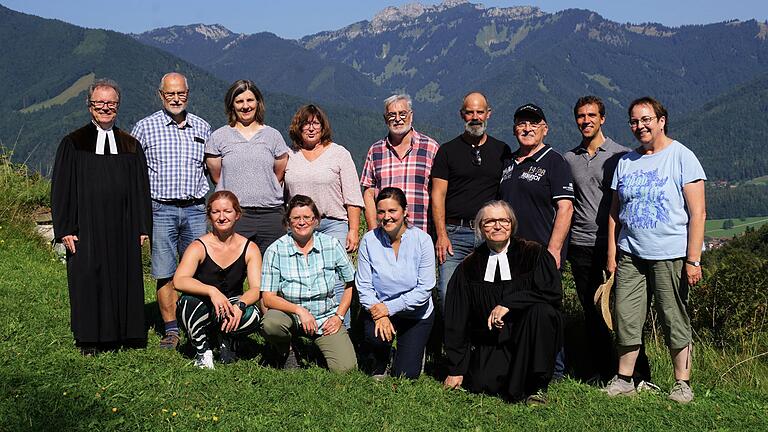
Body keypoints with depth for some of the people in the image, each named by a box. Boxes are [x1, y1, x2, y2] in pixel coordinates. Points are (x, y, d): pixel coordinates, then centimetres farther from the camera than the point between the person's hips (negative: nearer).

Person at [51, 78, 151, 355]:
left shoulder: (131, 146, 10)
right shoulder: (73, 144, 5)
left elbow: (141, 189, 10)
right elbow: (61, 188, 2)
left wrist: (143, 227, 3)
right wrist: (65, 229, -6)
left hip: (123, 229, 2)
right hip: (86, 226, -2)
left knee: (125, 278, 4)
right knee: (87, 279, 1)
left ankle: (124, 334, 15)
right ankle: (89, 341, 11)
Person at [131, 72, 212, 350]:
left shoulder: (202, 128, 10)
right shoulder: (145, 127, 3)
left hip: (196, 209, 2)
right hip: (161, 210, -2)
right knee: (165, 274, 1)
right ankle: (171, 330, 11)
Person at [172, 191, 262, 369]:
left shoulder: (249, 249, -4)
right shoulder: (199, 247, -11)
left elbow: (256, 289, -14)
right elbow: (179, 281, -27)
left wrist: (240, 305, -36)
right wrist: (211, 291, -43)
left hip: (232, 310, 1)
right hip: (201, 313, -1)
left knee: (253, 316, -32)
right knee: (190, 301, -35)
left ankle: (227, 340, 5)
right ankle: (202, 351, -6)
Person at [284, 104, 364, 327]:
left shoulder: (339, 154, 5)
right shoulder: (289, 157, 13)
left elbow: (352, 197, 2)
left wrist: (353, 230, -6)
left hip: (333, 225, -3)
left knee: (335, 283, -9)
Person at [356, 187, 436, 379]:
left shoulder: (422, 240, -14)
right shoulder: (369, 240, -10)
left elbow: (425, 288, -16)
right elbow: (363, 286, -9)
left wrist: (389, 307, -20)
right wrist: (379, 315, -24)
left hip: (416, 313, 0)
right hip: (379, 308, 1)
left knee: (406, 375, -4)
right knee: (376, 337, -32)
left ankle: (412, 347, 32)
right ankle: (377, 369, 3)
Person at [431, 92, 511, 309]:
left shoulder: (502, 151, 12)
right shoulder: (448, 150, 6)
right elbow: (438, 195, 1)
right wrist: (441, 235, -8)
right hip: (455, 233, -1)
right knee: (448, 294, -7)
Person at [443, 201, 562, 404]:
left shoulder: (533, 254, 1)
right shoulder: (469, 267, 6)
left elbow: (553, 292, -13)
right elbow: (456, 321, 5)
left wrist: (508, 303, -19)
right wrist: (456, 369, 1)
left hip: (529, 338, -1)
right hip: (488, 345, 2)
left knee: (540, 310, -29)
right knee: (481, 384, -22)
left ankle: (536, 386, -15)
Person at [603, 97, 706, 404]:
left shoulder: (681, 157, -3)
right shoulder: (626, 162, 12)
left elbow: (698, 213, -7)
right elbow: (615, 213, 15)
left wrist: (693, 259, -12)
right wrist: (611, 255, 9)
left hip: (670, 256, -4)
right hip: (630, 255, 4)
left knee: (675, 321, 3)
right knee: (625, 319, 3)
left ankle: (682, 383, 15)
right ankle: (624, 379, 16)